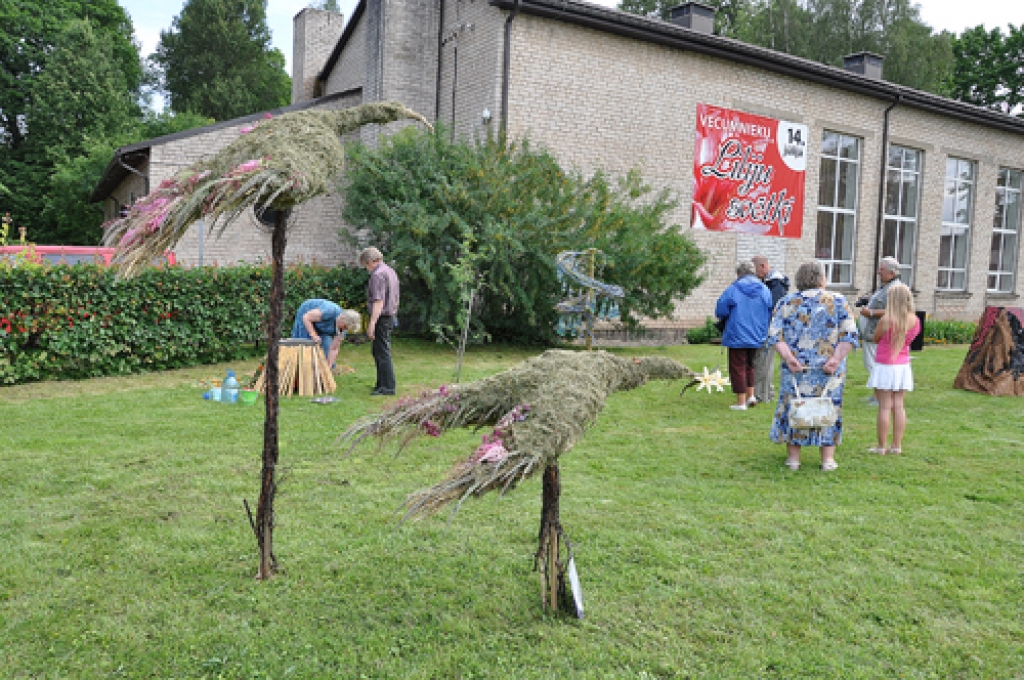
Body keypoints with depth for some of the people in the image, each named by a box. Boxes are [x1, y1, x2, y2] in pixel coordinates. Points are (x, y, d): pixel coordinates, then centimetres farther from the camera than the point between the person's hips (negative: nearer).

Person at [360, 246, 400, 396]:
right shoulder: (390, 271, 15)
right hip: (390, 316, 10)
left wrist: (372, 324, -24)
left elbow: (379, 302, -24)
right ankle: (382, 384, 23)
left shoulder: (378, 275, -17)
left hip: (382, 318, -10)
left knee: (382, 353, -7)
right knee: (379, 352, 17)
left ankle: (388, 387, -5)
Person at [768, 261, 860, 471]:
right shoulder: (838, 301, 2)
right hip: (829, 371, 0)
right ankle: (828, 459, 14)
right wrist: (836, 359, -12)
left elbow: (775, 335, -5)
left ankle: (793, 458, 14)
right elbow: (849, 336, -7)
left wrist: (788, 357, -12)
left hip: (795, 369, 1)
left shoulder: (786, 303, 4)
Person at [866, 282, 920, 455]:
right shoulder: (915, 321, -3)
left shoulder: (886, 320, -19)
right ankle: (897, 445, 15)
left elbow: (876, 339, -3)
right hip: (903, 366, 5)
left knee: (885, 407, -1)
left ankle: (881, 446, 4)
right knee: (898, 405, 11)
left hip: (885, 366, -5)